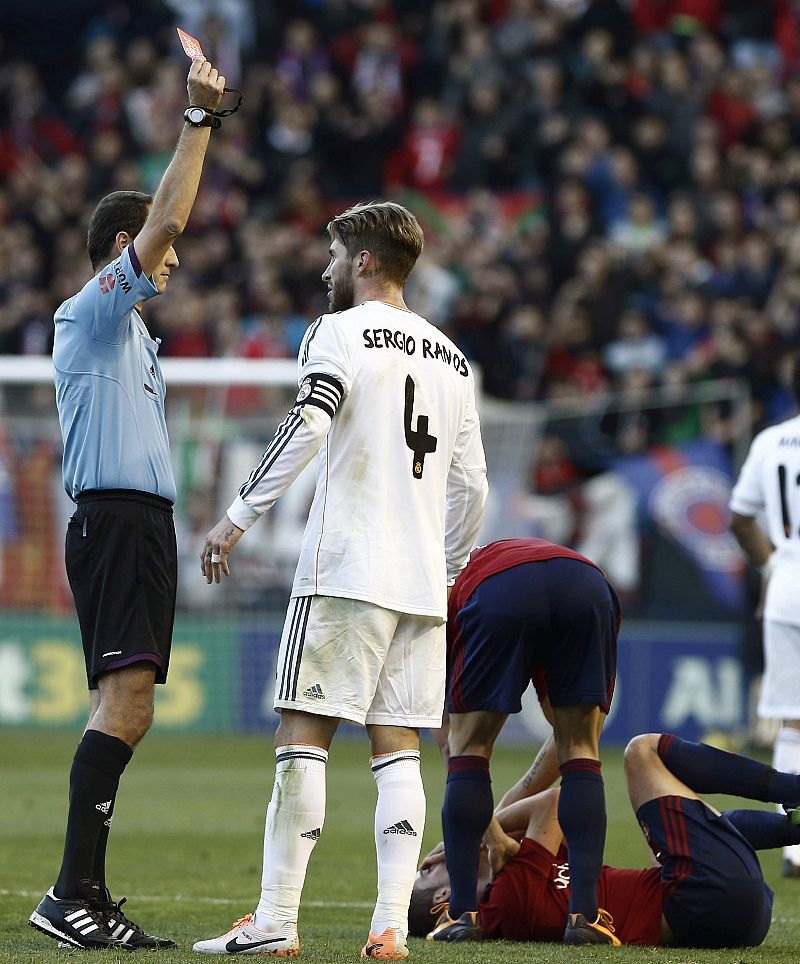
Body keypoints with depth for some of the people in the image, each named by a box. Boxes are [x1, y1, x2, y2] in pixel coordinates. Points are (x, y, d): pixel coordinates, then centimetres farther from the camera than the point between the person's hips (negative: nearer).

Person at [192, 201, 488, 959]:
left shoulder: (340, 333, -1)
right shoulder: (451, 358, 19)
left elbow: (308, 425, -18)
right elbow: (471, 484, 19)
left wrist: (238, 517, -16)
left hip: (346, 568, -6)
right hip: (422, 579, 6)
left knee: (303, 733, -5)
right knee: (397, 746, 4)